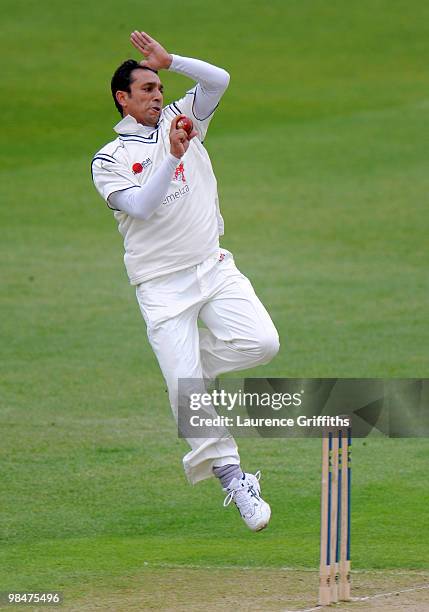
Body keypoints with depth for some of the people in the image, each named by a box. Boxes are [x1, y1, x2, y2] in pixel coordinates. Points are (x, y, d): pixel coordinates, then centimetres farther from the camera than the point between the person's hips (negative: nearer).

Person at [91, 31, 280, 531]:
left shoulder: (181, 120, 12)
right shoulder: (108, 161, 1)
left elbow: (218, 80, -3)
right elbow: (140, 207, -16)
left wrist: (169, 61, -12)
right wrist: (173, 156, -23)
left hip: (213, 267, 3)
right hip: (161, 285, -3)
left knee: (260, 342, -18)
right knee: (187, 390, -10)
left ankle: (187, 365, 8)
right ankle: (232, 478, -1)